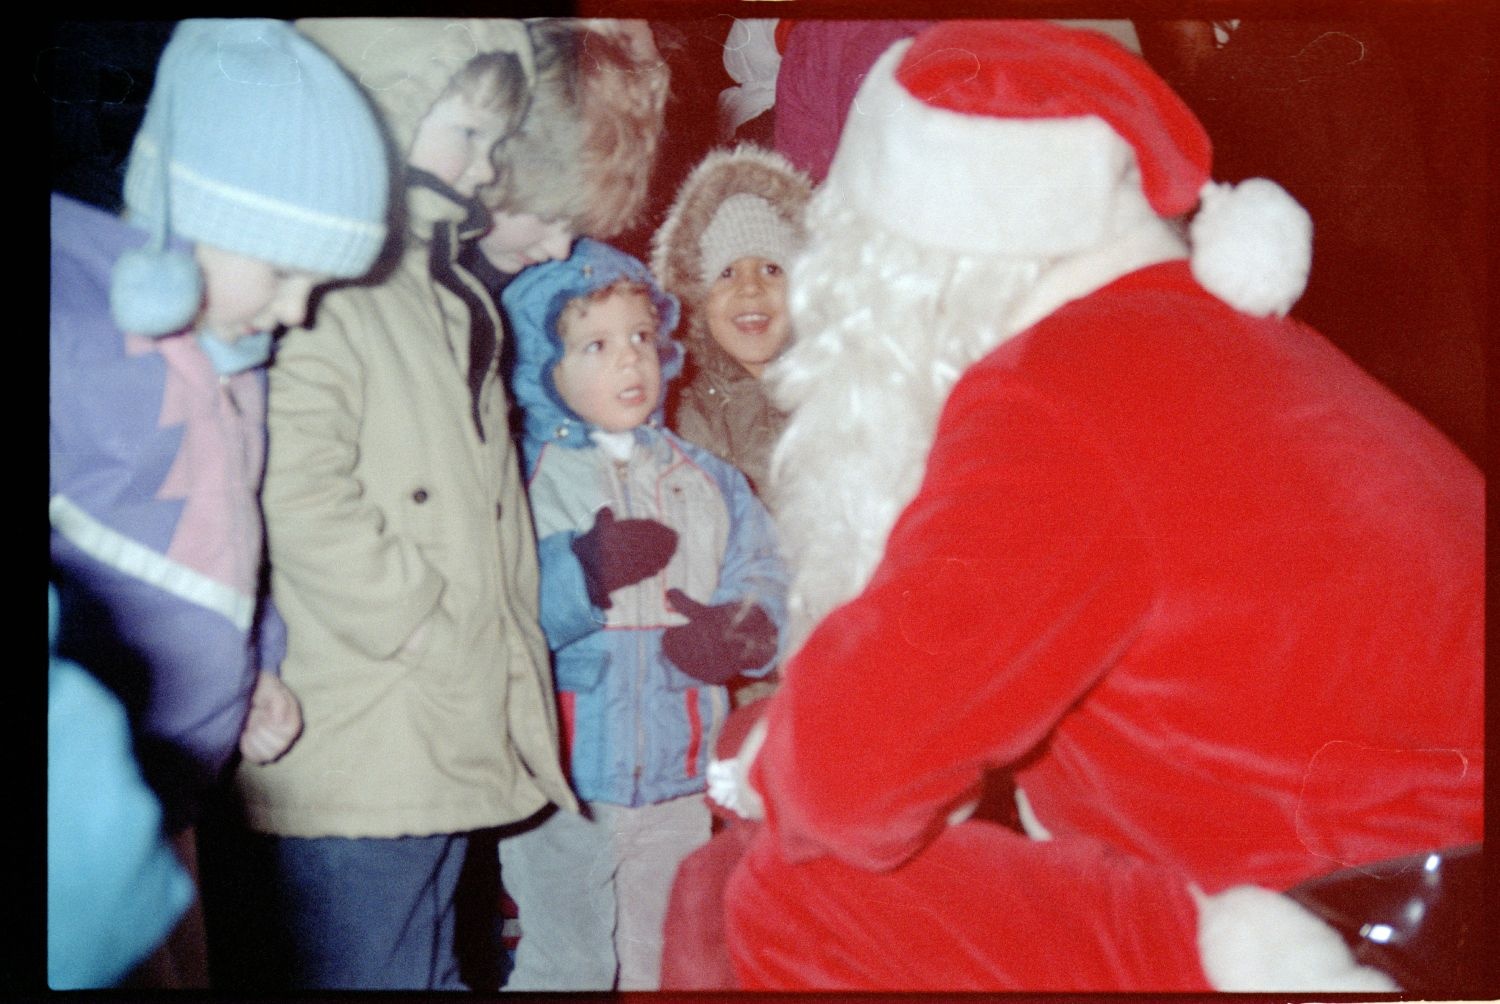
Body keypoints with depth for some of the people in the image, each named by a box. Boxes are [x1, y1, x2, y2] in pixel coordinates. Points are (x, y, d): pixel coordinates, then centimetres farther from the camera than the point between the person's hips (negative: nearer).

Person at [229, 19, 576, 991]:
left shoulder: (448, 293, 20)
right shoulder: (315, 292, -13)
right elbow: (305, 509, -23)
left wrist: (507, 657, 16)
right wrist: (434, 635, -16)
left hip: (447, 739, 10)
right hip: (354, 755, -9)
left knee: (426, 964, 19)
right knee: (358, 967, -2)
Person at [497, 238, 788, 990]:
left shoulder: (708, 479, 10)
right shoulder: (521, 480, -5)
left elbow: (763, 581, 3)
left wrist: (739, 631, -17)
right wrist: (581, 572, -28)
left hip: (680, 778, 4)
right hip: (562, 780, -4)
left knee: (668, 963, 16)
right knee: (566, 966, 5)